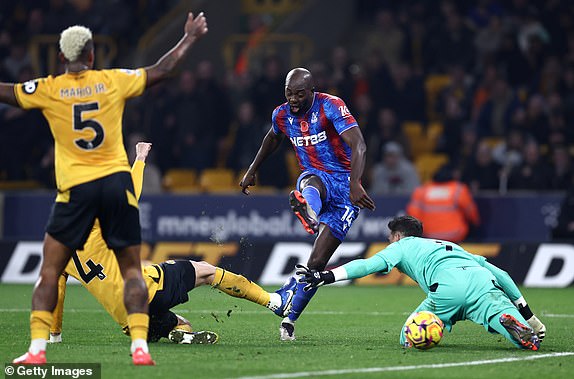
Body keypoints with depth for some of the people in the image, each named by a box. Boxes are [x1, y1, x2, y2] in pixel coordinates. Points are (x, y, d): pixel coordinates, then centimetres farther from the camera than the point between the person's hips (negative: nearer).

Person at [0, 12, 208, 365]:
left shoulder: (48, 89, -1)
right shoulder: (113, 81, 3)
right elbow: (160, 71, 13)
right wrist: (189, 39, 26)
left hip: (76, 189, -1)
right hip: (117, 182, 1)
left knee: (50, 270, 7)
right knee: (132, 269, 8)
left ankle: (37, 348, -2)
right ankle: (140, 346, -3)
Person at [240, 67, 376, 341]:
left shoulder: (330, 107, -16)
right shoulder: (282, 115, 2)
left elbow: (358, 146, -28)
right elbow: (272, 139, 28)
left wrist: (355, 184, -42)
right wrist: (252, 171, 35)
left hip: (343, 188, -3)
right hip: (314, 178, 3)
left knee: (316, 262, -10)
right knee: (311, 184, -40)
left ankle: (289, 318, 0)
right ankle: (309, 211, -75)